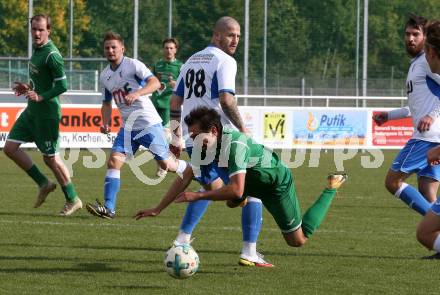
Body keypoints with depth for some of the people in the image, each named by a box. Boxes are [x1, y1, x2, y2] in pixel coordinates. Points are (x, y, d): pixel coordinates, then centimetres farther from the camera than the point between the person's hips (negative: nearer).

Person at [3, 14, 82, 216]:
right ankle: (44, 184, 16)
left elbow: (62, 85, -21)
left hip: (47, 113, -9)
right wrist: (28, 88, 9)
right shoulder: (37, 50, 10)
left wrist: (40, 96, -26)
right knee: (10, 147, 5)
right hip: (32, 111, 9)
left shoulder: (51, 55, -18)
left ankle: (73, 200, 13)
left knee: (50, 157, -1)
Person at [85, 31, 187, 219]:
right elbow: (107, 103, 21)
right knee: (114, 161, -11)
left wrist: (137, 93, -38)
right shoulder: (105, 76, 11)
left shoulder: (133, 65, -10)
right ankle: (108, 208, -14)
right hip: (128, 127, 6)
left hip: (149, 123, -6)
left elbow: (155, 83, -22)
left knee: (166, 164, -1)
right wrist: (106, 123, 3)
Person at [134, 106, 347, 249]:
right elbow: (185, 178, -11)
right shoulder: (204, 146, -18)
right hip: (254, 179, 8)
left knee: (298, 241, 4)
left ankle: (332, 187, 16)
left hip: (277, 182, -8)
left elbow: (236, 190, -48)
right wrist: (157, 210, -13)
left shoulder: (235, 144, -42)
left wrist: (198, 196, -44)